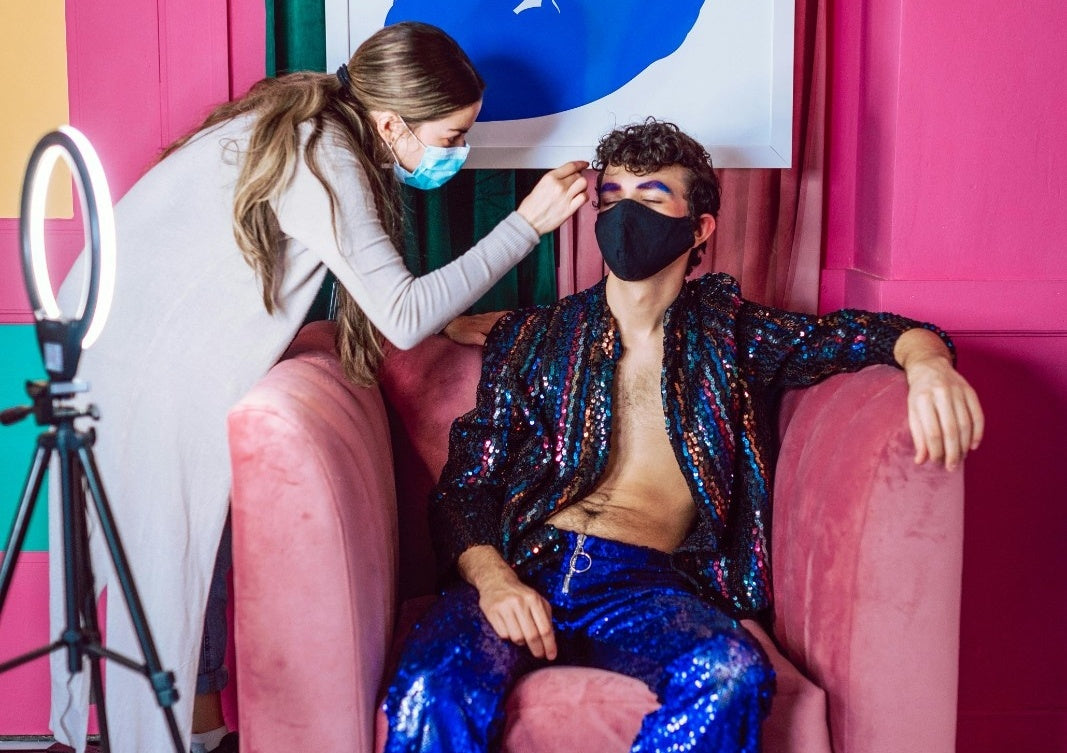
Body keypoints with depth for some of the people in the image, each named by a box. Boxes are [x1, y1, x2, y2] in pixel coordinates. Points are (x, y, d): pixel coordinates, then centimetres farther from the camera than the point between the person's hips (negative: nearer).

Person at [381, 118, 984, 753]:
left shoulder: (729, 333, 18)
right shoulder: (531, 338, 18)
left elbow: (864, 332, 13)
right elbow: (464, 487, 12)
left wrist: (927, 360, -12)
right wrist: (490, 576, -9)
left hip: (648, 584, 1)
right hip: (526, 567, 0)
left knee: (734, 678, -34)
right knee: (434, 690, -34)